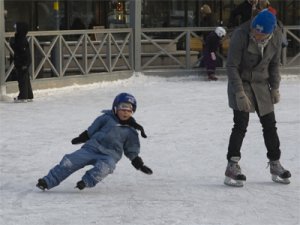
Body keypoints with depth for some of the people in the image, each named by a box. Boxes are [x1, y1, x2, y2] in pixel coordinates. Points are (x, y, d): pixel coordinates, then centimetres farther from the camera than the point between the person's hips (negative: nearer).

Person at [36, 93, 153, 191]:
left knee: (105, 166, -38)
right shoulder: (107, 118, 9)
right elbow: (90, 131, 16)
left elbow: (132, 151, 19)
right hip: (92, 147, 0)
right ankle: (47, 182, -17)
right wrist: (81, 138, 11)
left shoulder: (130, 131, 12)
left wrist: (139, 164, 12)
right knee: (70, 161, -17)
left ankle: (86, 182, -45)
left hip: (110, 155, 0)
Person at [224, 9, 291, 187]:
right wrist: (240, 93, -25)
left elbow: (274, 64, 3)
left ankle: (275, 165, 24)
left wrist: (275, 88, 0)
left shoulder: (277, 36, -13)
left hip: (261, 84, 4)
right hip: (240, 81, -4)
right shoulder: (241, 34, -26)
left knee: (270, 124, 9)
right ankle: (232, 167, -7)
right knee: (241, 124, -14)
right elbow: (232, 66, -21)